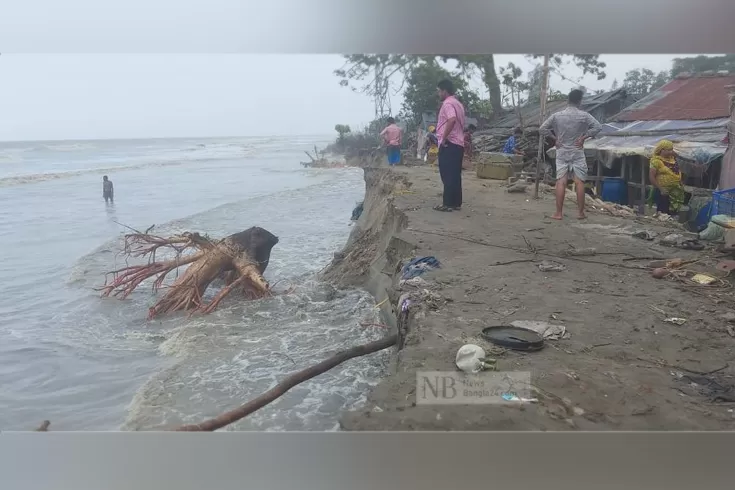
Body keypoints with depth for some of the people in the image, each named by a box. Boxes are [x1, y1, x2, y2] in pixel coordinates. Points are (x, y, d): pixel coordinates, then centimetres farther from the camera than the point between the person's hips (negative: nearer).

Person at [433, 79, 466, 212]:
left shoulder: (447, 103, -10)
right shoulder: (458, 104, 21)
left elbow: (452, 120, -28)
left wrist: (444, 138, -22)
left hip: (449, 144, -9)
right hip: (458, 144, 9)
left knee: (448, 175, -7)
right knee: (455, 175, 9)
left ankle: (448, 203, -7)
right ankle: (456, 202, 11)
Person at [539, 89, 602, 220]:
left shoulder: (557, 115, -1)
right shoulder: (584, 115, -5)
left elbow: (542, 129, -1)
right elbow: (598, 127, -11)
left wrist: (555, 138, 5)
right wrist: (584, 137, -6)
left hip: (561, 153, 1)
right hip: (577, 153, -1)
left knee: (561, 182, -1)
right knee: (580, 182, 3)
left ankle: (559, 213, -2)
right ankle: (581, 212, 5)